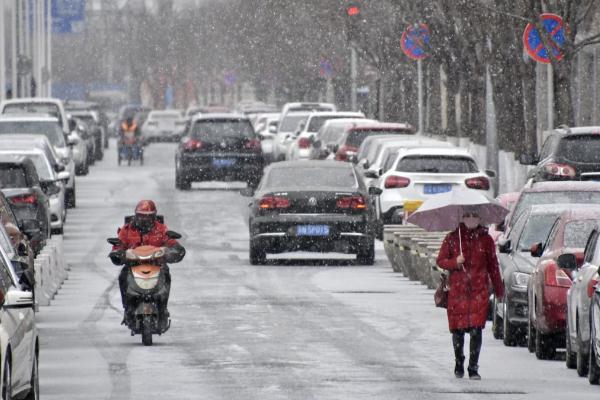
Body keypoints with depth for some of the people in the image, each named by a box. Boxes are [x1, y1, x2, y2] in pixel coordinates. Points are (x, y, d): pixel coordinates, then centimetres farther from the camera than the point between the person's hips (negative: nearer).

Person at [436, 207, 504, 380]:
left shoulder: (486, 239, 8)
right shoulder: (452, 238, 7)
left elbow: (493, 266, 13)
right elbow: (441, 260, 10)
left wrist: (499, 290, 14)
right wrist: (455, 262, -11)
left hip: (479, 290, -1)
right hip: (457, 290, 1)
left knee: (476, 330, -10)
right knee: (457, 330, 5)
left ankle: (473, 368, -5)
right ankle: (459, 364, 26)